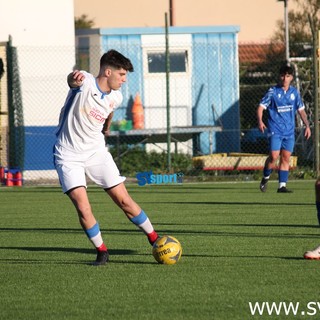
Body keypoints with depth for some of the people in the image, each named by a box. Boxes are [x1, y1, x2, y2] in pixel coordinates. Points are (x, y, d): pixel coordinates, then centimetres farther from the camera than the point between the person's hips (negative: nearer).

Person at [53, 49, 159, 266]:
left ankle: (154, 239, 15)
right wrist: (74, 79, -63)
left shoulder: (115, 98, 1)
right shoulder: (85, 82, -16)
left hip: (97, 152, 4)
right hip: (69, 156, -4)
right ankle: (102, 252, 3)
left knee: (124, 200, -1)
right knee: (83, 207, -15)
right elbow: (73, 80, -39)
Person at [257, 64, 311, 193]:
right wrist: (260, 121, -22)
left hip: (289, 131, 4)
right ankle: (265, 178, 9)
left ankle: (282, 185, 6)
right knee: (274, 156, -14)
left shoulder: (294, 92, 8)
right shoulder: (273, 91, -3)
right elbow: (261, 107, -5)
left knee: (286, 158, 2)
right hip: (275, 130, -4)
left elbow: (301, 110, 17)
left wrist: (307, 125, 9)